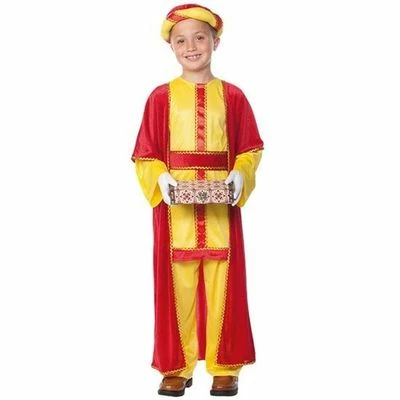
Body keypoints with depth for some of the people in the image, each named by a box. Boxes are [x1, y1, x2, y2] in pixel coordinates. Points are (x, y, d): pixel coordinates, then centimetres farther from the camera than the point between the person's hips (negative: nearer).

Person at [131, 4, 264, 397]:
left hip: (221, 207, 1)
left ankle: (224, 367, 15)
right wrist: (161, 179, -15)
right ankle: (176, 367, 15)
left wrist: (240, 175, -11)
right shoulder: (161, 97, 2)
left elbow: (250, 149, 7)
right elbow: (145, 156, 3)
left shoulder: (232, 96, 5)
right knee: (177, 285, 3)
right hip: (174, 207, 0)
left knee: (221, 285, 3)